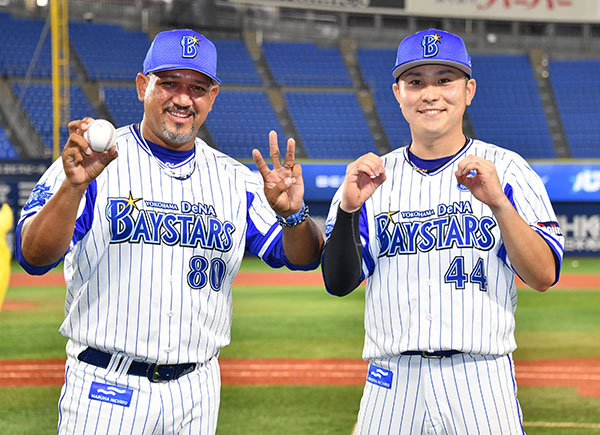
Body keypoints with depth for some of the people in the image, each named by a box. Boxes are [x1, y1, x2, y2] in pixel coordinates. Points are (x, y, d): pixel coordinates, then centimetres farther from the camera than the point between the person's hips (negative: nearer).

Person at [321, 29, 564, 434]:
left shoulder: (506, 169, 3)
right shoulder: (374, 176, 10)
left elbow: (544, 276, -6)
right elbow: (338, 282, 2)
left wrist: (499, 204, -20)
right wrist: (348, 209, -14)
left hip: (482, 383, -2)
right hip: (392, 383, 2)